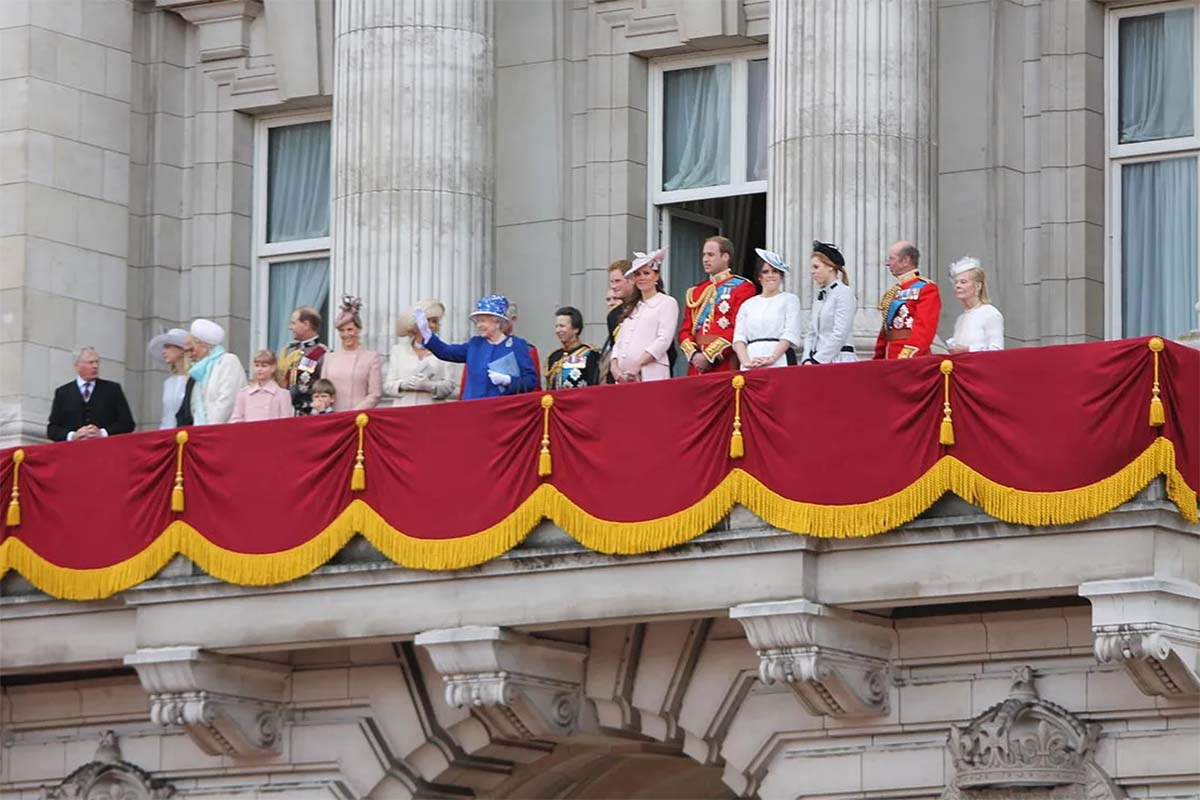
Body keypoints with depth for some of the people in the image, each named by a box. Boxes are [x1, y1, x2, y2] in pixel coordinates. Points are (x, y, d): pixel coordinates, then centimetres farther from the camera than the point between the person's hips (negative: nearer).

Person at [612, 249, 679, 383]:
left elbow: (664, 340, -7)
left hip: (651, 374, -6)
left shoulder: (667, 303, 4)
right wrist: (615, 366, -1)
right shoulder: (632, 308, 23)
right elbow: (619, 340, 18)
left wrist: (638, 363, -15)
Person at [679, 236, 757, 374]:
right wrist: (693, 355, -5)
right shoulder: (695, 292, 19)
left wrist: (709, 356, -14)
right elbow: (685, 330, 15)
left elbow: (739, 330, -10)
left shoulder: (742, 287, 0)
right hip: (696, 369, 5)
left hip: (725, 367, -5)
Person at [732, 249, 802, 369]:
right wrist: (746, 362, -10)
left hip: (779, 362, -3)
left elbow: (790, 335, -2)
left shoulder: (790, 299, 10)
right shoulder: (748, 305, 19)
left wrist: (771, 358, -15)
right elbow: (739, 337, 9)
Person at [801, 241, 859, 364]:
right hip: (817, 361, 6)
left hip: (838, 360, -6)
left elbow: (840, 334, -11)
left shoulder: (845, 293, -4)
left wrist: (817, 360, -13)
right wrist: (807, 359, 2)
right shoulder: (819, 296, 17)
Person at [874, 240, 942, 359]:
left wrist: (906, 356, -24)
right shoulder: (893, 293, 20)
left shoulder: (927, 289, -5)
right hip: (889, 361, 8)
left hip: (913, 360, -8)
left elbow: (924, 329, -15)